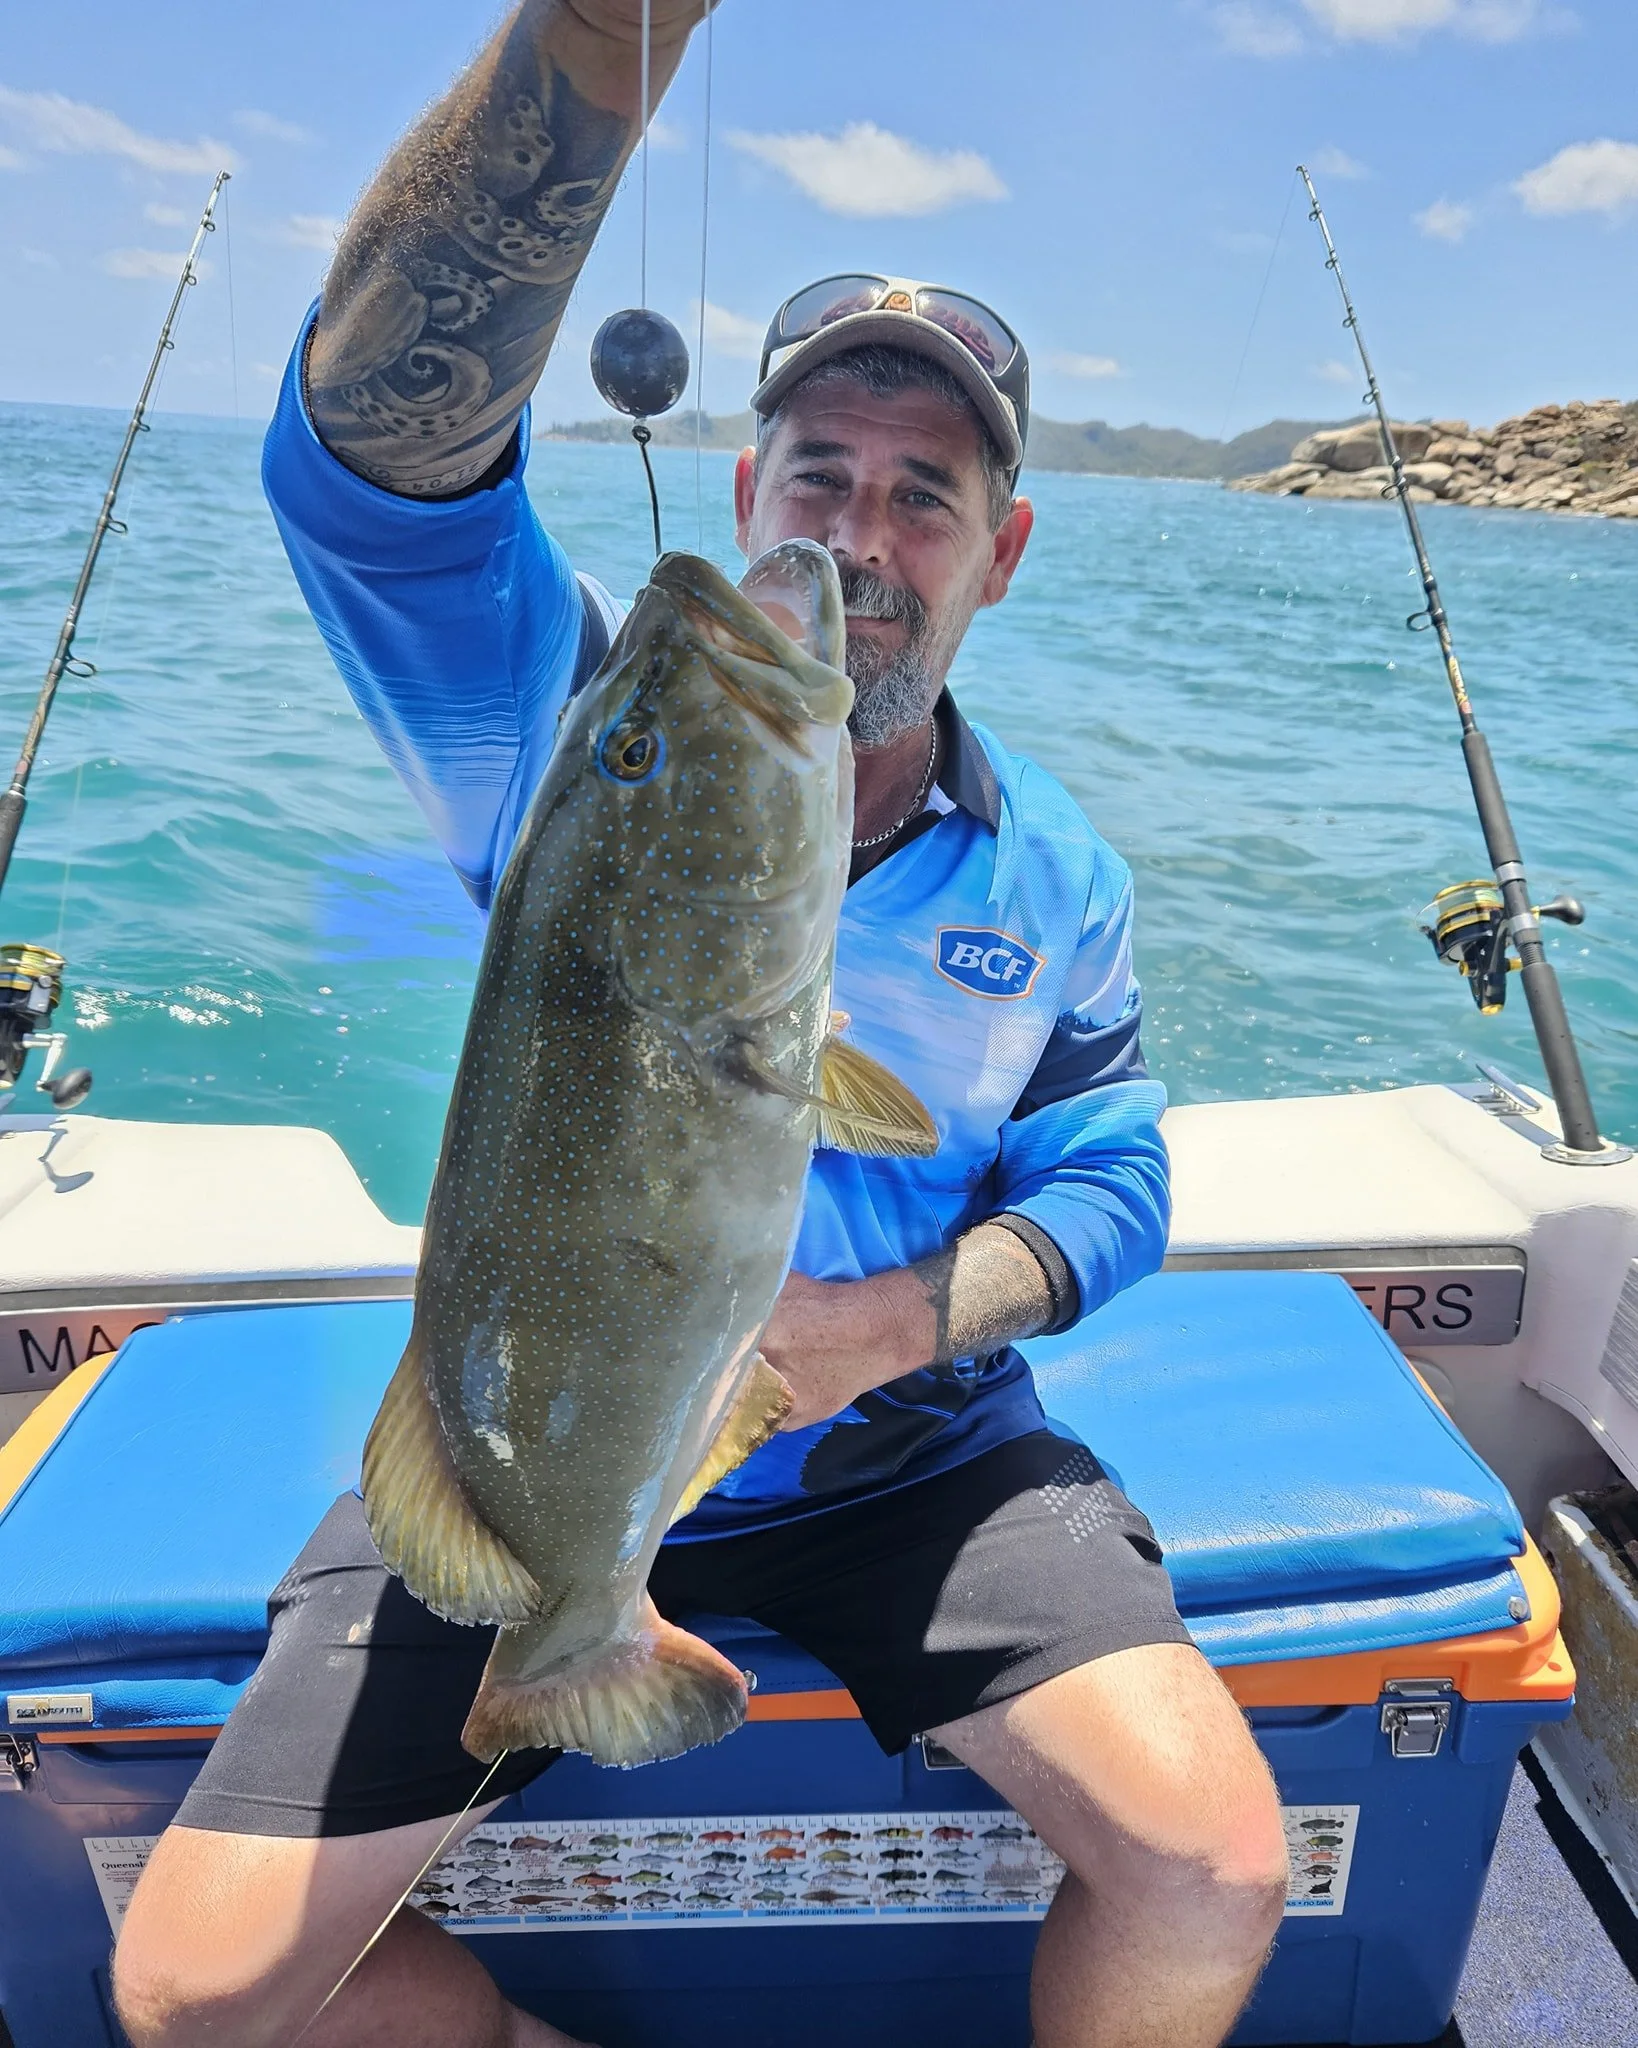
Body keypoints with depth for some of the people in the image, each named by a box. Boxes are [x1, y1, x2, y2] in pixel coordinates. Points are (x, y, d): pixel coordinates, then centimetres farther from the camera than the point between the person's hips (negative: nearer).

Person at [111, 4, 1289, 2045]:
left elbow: (1109, 1177, 2)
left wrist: (892, 1320, -18)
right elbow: (371, 446, -27)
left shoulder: (1052, 874, 0)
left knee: (1211, 1867, -15)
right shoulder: (576, 728, -10)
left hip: (909, 1458, 2)